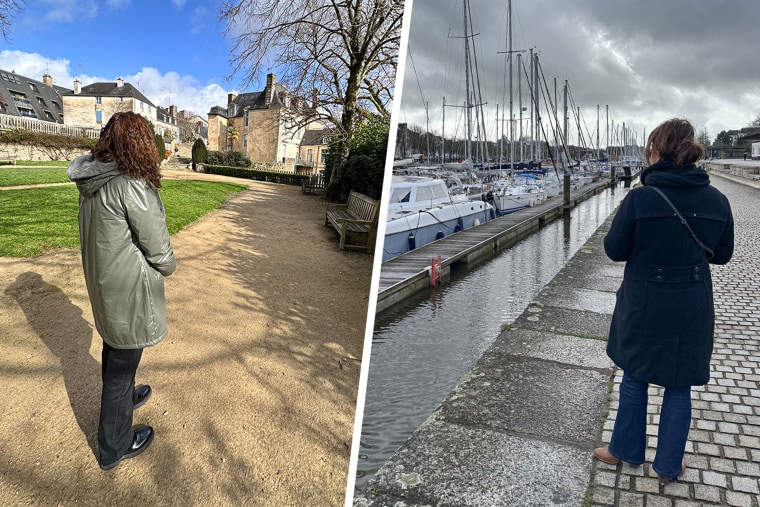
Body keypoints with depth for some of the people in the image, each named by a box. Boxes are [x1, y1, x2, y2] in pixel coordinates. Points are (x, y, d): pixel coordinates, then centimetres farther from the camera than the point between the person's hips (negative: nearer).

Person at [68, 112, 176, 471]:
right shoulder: (133, 186, -25)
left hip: (102, 285, 8)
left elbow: (102, 235, 6)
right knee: (122, 362, 7)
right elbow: (158, 246, -20)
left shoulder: (90, 183, 0)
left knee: (114, 349, 28)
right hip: (129, 291, -8)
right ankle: (114, 447, 25)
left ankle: (124, 397, 54)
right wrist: (167, 267, 1)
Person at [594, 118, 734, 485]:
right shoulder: (717, 201, -6)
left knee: (635, 377, 17)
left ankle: (626, 450, 33)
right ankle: (668, 466, 29)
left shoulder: (639, 198, -17)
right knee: (679, 386, 15)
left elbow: (614, 250, -10)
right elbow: (722, 254, 5)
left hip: (644, 307, -2)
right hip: (691, 310, 2)